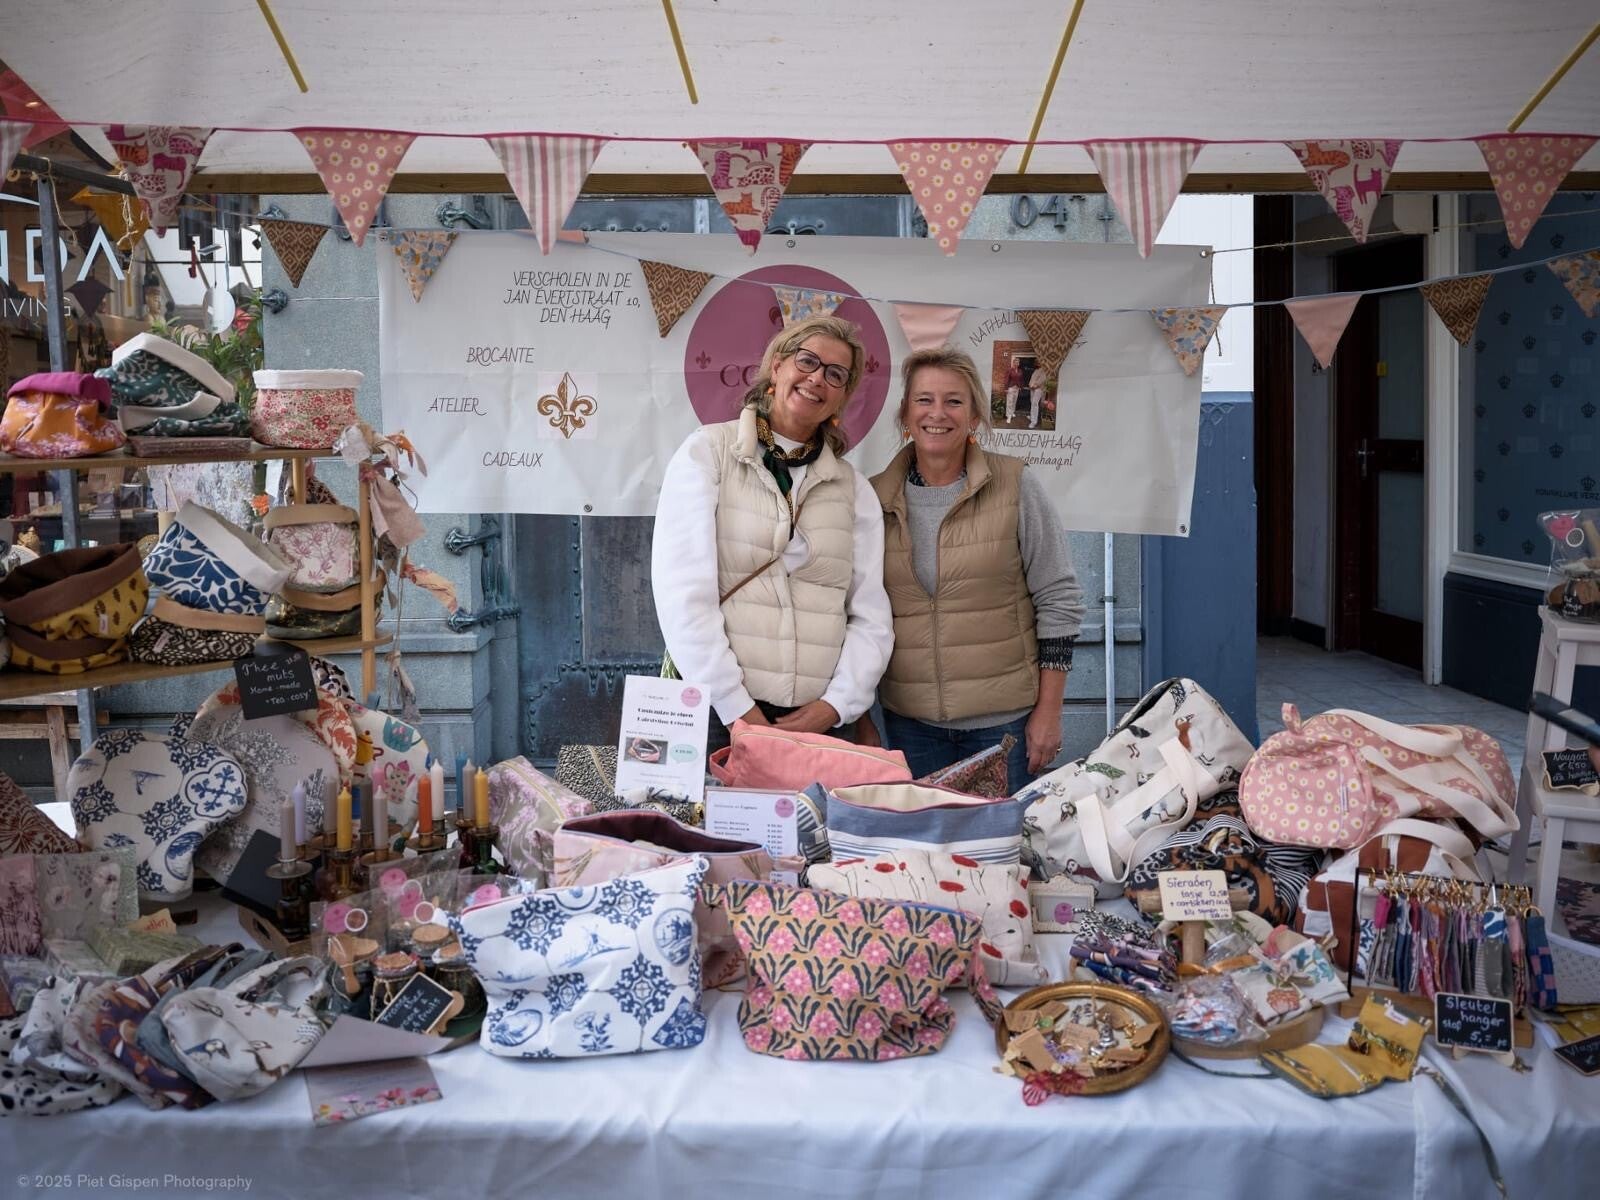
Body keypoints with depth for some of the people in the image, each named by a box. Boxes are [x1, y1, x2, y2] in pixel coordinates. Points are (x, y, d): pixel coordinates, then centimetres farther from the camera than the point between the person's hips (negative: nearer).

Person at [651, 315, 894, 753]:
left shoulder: (854, 491, 13)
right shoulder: (706, 451, 3)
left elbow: (872, 618, 8)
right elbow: (683, 591, -7)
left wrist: (835, 705, -9)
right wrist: (736, 709, -14)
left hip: (819, 720, 3)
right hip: (716, 716, -3)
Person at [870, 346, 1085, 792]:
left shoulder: (1015, 486, -4)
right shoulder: (876, 498, 3)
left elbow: (1059, 600, -2)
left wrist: (1048, 712, -5)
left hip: (1005, 720, -2)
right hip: (909, 721, 2)